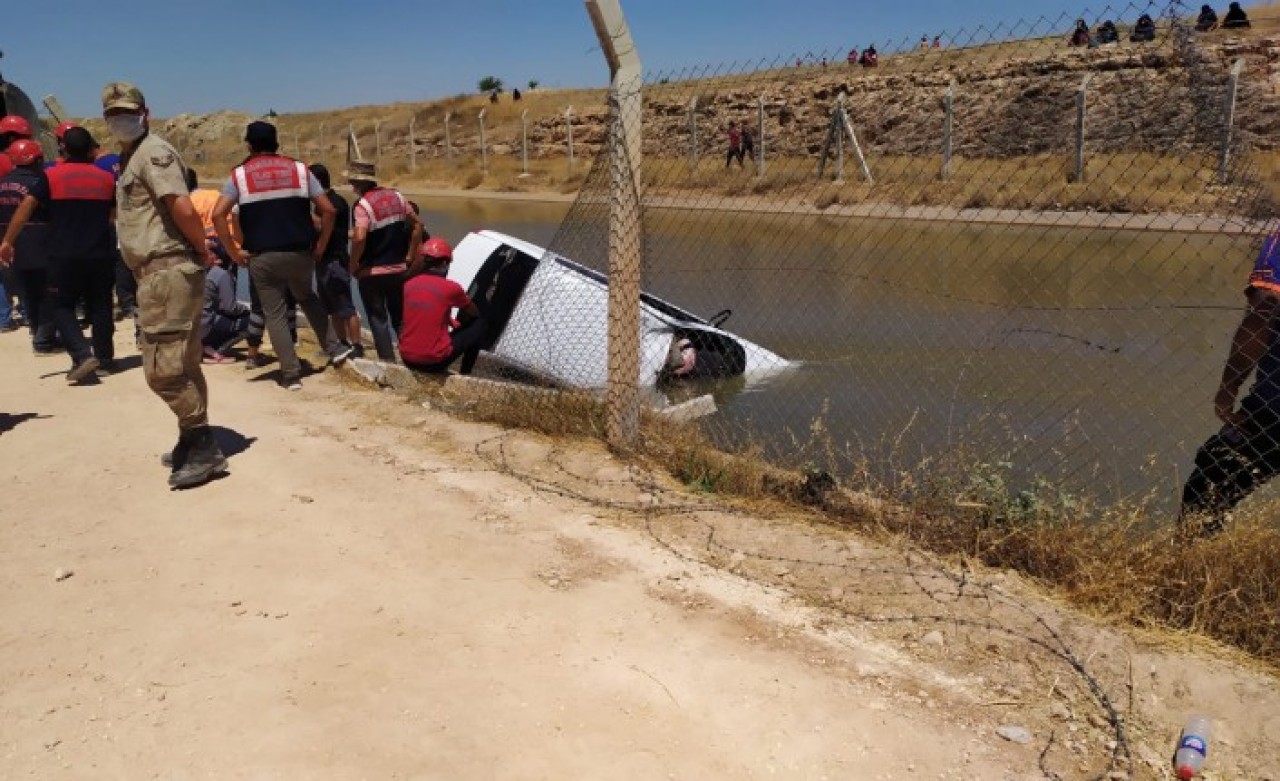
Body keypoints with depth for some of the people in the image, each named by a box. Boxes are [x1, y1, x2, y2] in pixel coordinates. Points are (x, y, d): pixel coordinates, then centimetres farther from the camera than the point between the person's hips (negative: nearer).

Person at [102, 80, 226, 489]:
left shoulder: (153, 152, -10)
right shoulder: (132, 156, 22)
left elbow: (182, 207, -24)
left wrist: (202, 251, -12)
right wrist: (201, 252, 10)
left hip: (167, 271, -11)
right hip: (160, 272, 11)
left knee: (163, 368, -11)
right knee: (181, 364, 16)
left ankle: (203, 447, -3)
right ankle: (194, 442, 26)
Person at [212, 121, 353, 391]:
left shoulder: (239, 175, 3)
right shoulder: (299, 169, 5)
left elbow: (218, 215, -9)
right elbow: (327, 210, -2)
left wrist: (233, 252, -2)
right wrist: (320, 246, 7)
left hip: (262, 256, -2)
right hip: (300, 253, 2)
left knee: (275, 314, 8)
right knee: (306, 297, 28)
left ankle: (291, 374, 6)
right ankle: (334, 349, 23)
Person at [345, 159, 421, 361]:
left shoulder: (363, 204, -15)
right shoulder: (396, 196, 4)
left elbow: (360, 237, -28)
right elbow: (417, 225, 9)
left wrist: (353, 264, -13)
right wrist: (409, 255, 14)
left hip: (372, 272, -6)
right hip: (399, 269, 6)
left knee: (378, 319, 5)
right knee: (400, 317, 15)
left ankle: (388, 361, 3)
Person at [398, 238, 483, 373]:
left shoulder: (408, 285, 4)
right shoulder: (452, 288, -8)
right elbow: (474, 314, 12)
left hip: (408, 359, 5)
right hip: (435, 360, -5)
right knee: (478, 324, 13)